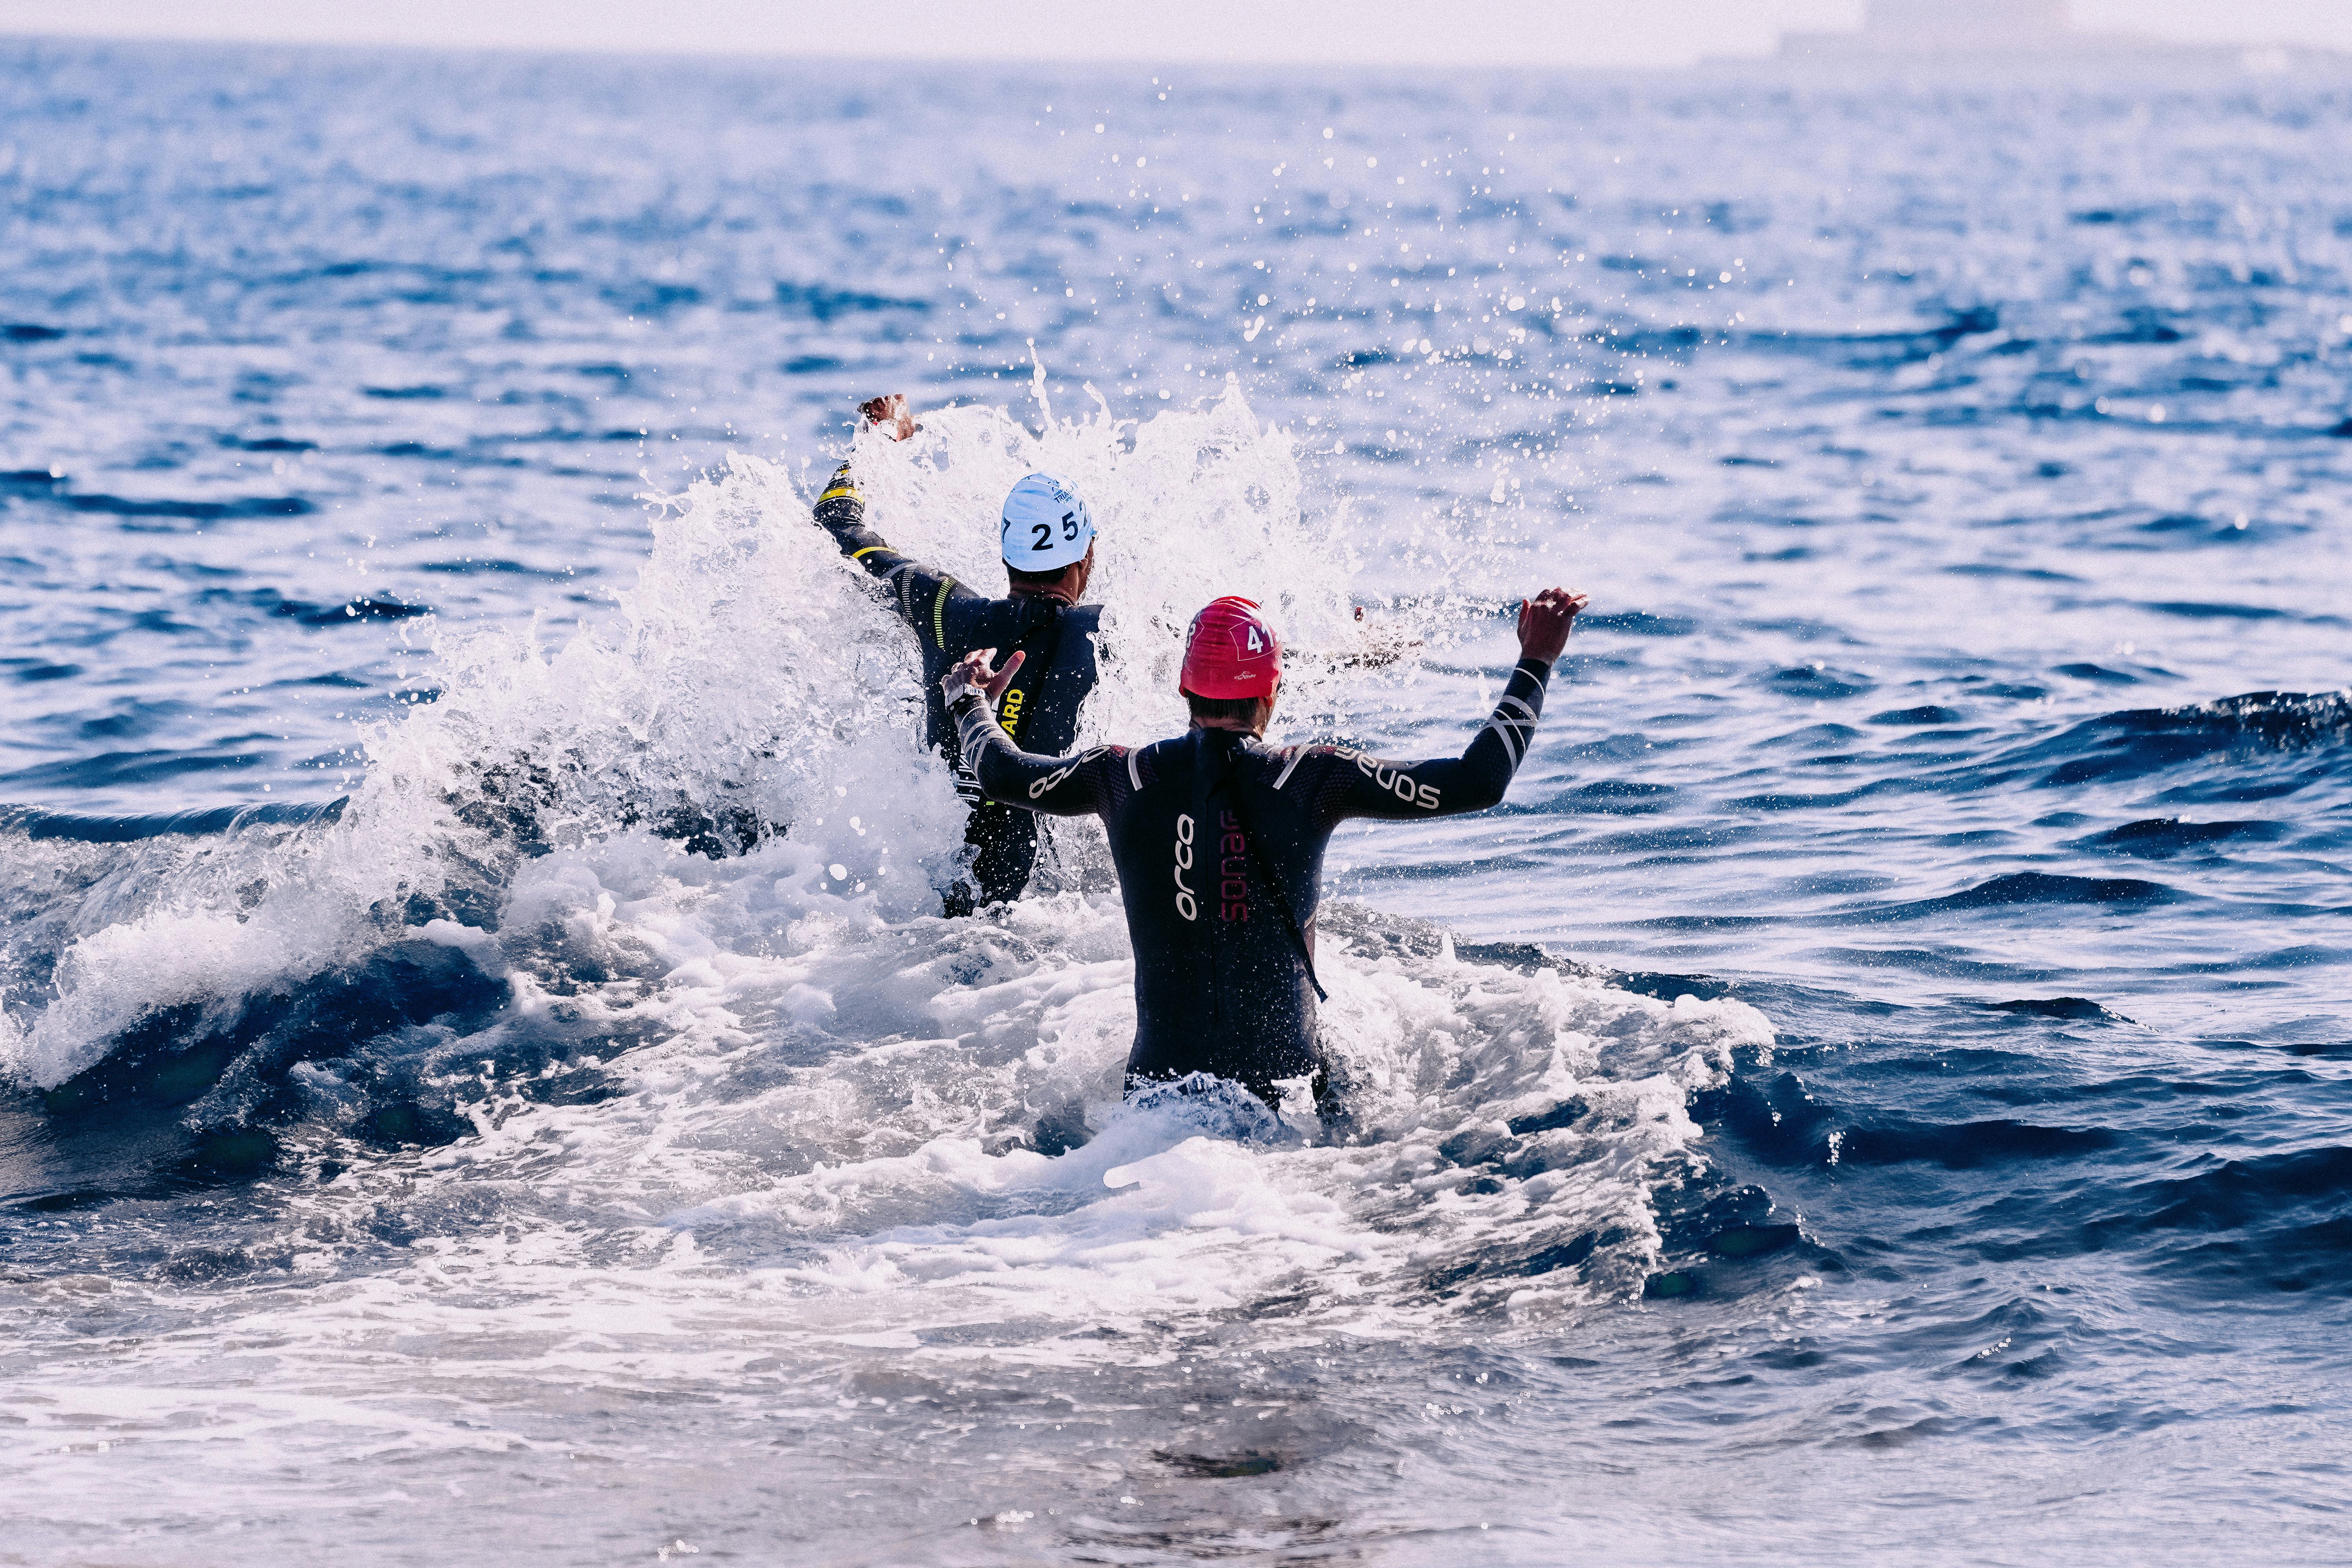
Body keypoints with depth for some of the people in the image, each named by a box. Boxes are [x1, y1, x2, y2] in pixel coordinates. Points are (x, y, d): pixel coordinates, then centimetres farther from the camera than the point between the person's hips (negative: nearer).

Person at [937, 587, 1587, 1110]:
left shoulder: (1124, 778, -1)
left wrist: (969, 702, 40)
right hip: (1284, 1081, -3)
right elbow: (1476, 783, -7)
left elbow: (1000, 773, 18)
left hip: (1161, 1078, 3)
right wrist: (1534, 665, 4)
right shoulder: (1314, 779, -8)